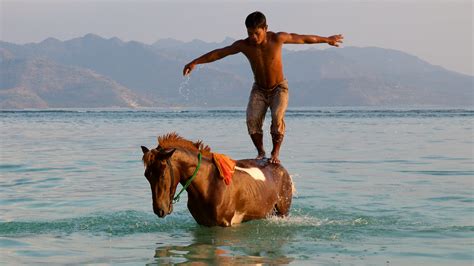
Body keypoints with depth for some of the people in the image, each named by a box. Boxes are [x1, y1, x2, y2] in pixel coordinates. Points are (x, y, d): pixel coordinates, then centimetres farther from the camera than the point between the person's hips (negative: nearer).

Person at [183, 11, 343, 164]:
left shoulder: (277, 39, -21)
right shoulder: (244, 45, -17)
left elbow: (303, 39, -9)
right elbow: (219, 53, -12)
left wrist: (327, 40, 2)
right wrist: (195, 62, -15)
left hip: (279, 88, -2)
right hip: (259, 90, 2)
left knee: (277, 118, -26)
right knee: (252, 119, -20)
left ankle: (276, 152, -8)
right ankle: (260, 152, -1)